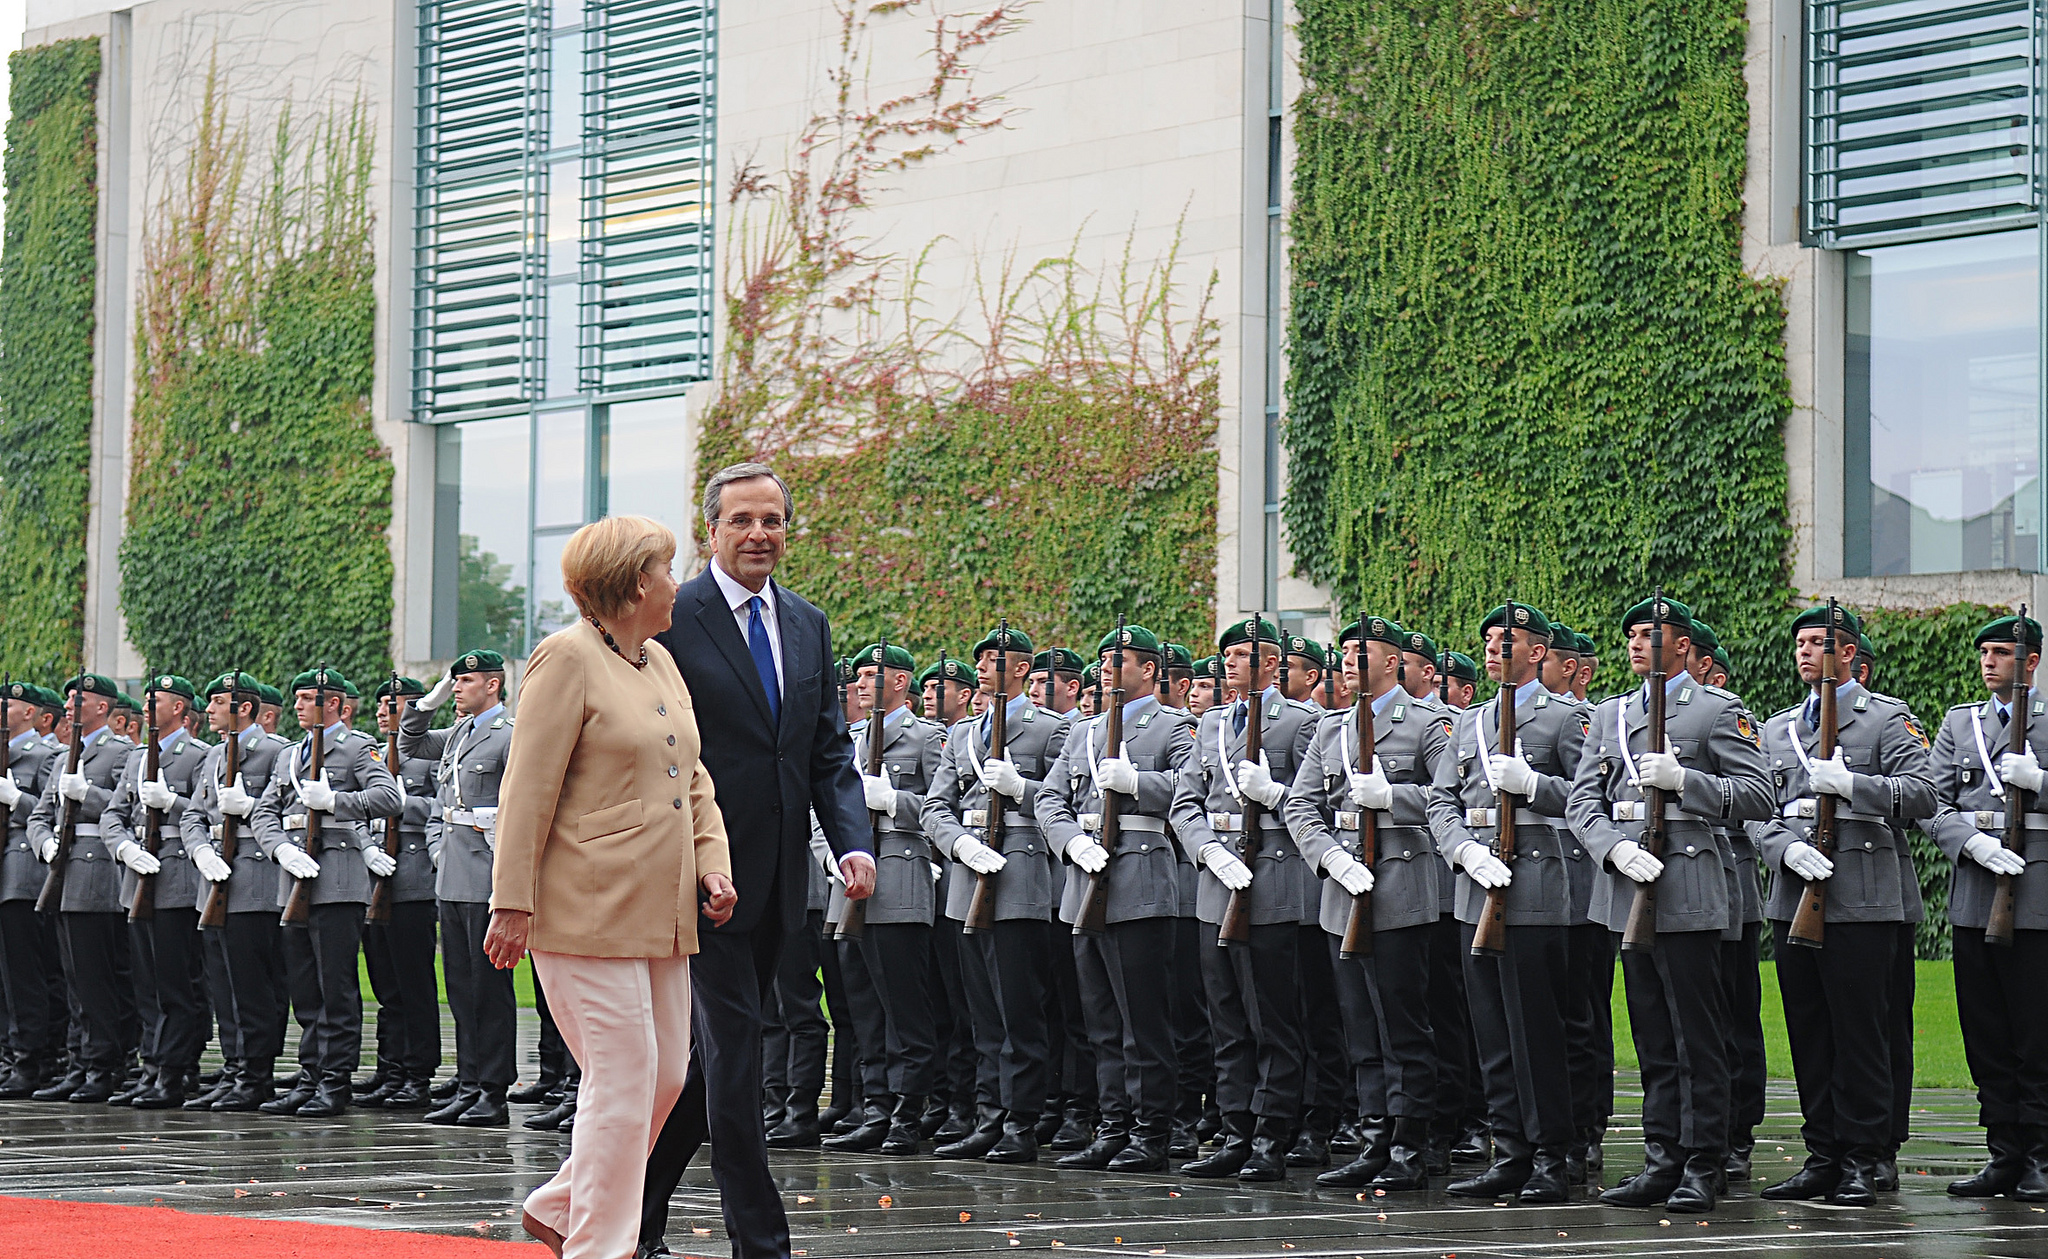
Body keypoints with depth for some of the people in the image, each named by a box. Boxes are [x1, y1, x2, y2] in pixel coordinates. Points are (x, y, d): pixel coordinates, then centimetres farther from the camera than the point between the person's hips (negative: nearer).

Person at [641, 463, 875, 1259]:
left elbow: (830, 752, 12)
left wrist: (853, 842, -4)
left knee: (713, 1052, 13)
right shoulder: (670, 620, -7)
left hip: (776, 879, 6)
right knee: (734, 1045, -7)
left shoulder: (809, 626, 13)